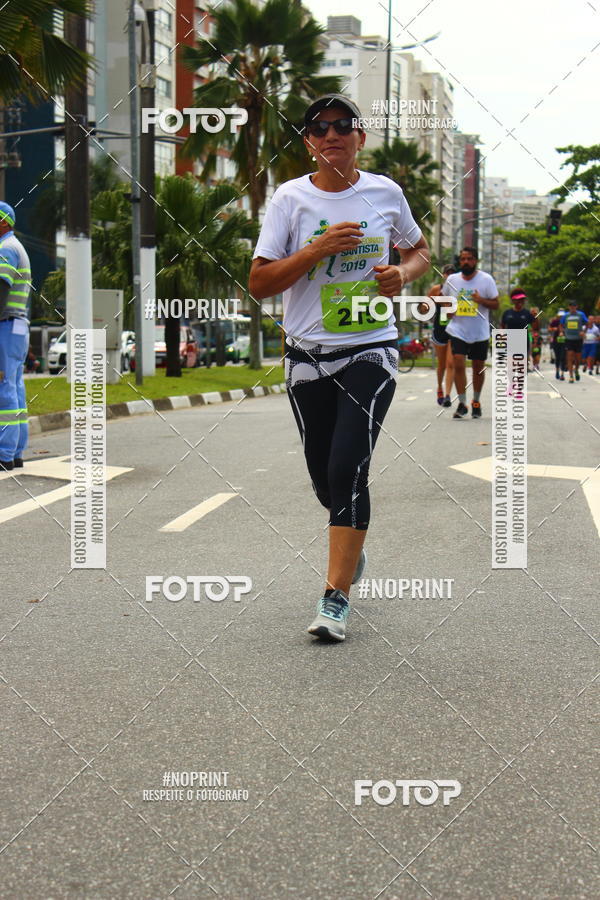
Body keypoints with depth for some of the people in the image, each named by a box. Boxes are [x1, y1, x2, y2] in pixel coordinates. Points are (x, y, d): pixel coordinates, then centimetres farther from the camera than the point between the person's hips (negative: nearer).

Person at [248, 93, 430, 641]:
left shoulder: (385, 192, 3)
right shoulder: (291, 198, -1)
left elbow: (419, 250, 19)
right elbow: (259, 283, -6)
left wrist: (403, 274, -3)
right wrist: (318, 250, -18)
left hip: (371, 351, -1)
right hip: (308, 358, 1)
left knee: (348, 469, -15)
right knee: (324, 478, 9)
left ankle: (336, 596, -10)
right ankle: (352, 544, 42)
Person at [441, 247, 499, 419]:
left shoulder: (486, 279, -4)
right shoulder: (451, 279, 3)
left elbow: (495, 304, -3)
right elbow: (443, 298, 19)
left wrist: (481, 300, -22)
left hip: (480, 333, -1)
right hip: (458, 331, 1)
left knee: (478, 367, 9)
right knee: (458, 364, -13)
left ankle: (476, 402, 27)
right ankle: (462, 404, -8)